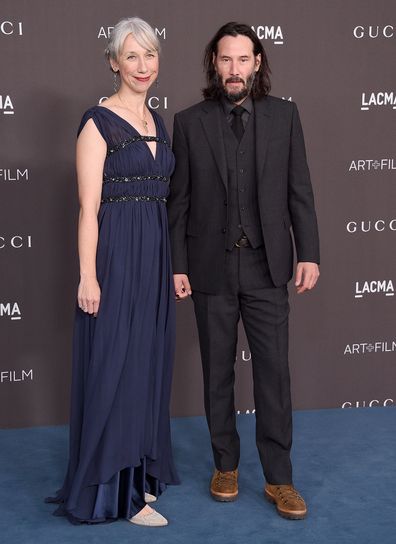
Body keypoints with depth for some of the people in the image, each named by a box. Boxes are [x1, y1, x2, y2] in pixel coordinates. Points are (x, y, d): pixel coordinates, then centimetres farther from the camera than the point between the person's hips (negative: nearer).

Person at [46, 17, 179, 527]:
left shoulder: (157, 121, 13)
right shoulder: (98, 123, -9)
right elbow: (89, 207, -12)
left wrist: (173, 263, 14)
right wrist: (88, 277, -16)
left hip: (155, 255, 8)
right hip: (115, 255, -7)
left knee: (148, 364, 13)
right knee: (115, 366, -2)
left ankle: (140, 470, 27)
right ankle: (116, 489, 9)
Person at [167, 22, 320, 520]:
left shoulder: (284, 115, 3)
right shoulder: (189, 122, 1)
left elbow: (299, 191, 3)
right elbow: (178, 201, 2)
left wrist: (308, 253, -3)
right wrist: (177, 266, -1)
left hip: (266, 266, 0)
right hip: (212, 268, 0)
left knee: (273, 371, 1)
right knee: (218, 373, 10)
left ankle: (279, 478, 12)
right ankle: (225, 465, 27)